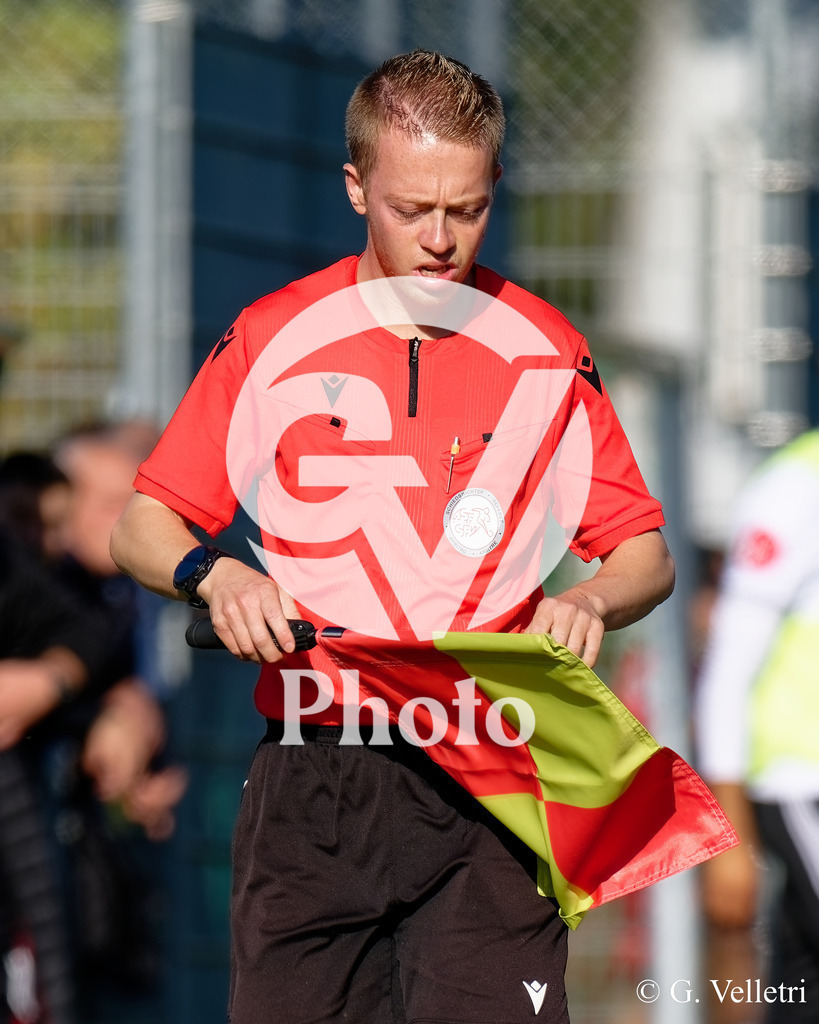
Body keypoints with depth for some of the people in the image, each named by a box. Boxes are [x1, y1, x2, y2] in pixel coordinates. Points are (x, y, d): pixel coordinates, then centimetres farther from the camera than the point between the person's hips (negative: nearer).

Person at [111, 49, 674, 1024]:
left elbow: (645, 557, 10)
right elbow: (140, 529, 11)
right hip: (308, 787, 1)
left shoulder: (546, 348, 7)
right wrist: (213, 574, -11)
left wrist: (588, 602, -12)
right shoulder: (270, 336, 7)